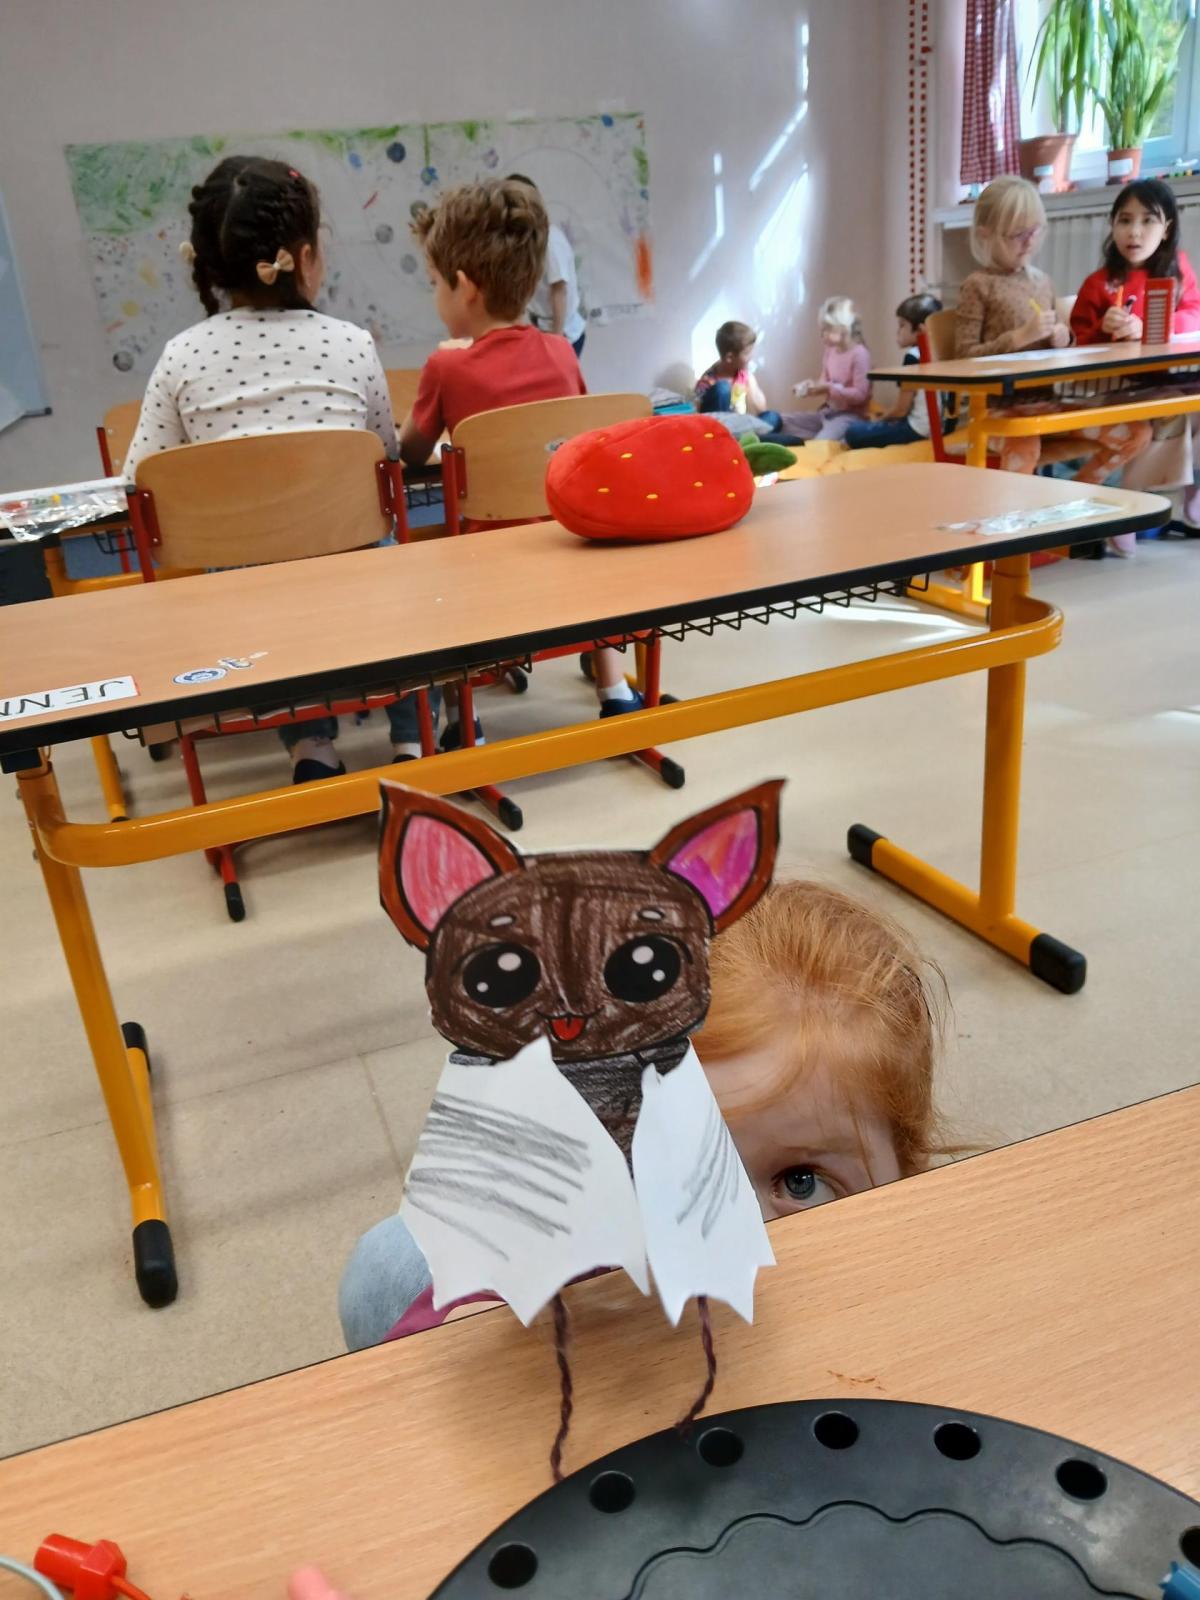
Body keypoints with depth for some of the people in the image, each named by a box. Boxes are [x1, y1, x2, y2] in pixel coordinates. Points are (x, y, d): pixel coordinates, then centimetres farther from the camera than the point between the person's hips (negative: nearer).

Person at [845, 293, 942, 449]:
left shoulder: (913, 356, -15)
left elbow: (901, 409, -14)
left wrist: (880, 420, 5)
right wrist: (886, 418, 21)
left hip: (919, 429, -10)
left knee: (853, 433, -10)